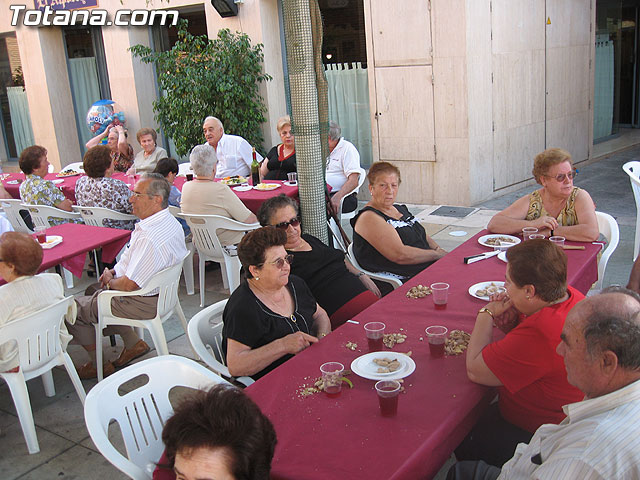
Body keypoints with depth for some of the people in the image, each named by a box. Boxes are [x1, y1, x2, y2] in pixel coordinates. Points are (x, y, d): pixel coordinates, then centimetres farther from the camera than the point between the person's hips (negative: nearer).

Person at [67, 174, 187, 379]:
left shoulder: (149, 239, -33)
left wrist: (110, 281, -7)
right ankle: (133, 343, 25)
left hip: (142, 304, -10)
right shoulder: (170, 222, 0)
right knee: (92, 292, 28)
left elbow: (128, 285, -28)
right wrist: (114, 272, 4)